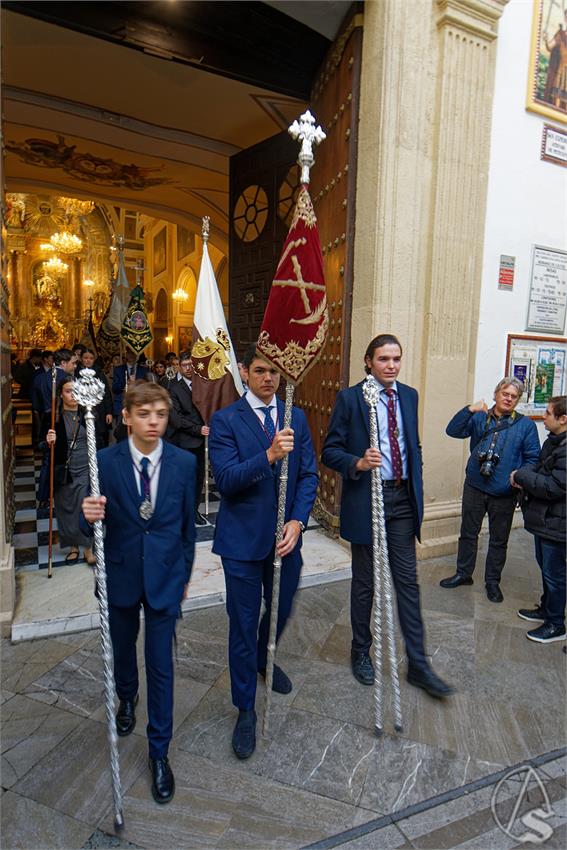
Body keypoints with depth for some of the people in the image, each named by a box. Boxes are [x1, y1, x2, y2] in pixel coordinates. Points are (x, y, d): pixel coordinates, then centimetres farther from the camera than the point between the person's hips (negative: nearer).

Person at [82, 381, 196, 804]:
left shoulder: (184, 462, -11)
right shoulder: (105, 461, -13)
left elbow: (188, 522, -1)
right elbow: (98, 523, -8)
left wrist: (185, 573, 6)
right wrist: (90, 515, -32)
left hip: (165, 575, -1)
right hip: (121, 574, 1)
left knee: (161, 664, 6)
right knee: (123, 646, 25)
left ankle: (159, 752, 28)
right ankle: (127, 699, 58)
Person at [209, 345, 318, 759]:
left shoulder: (297, 418, 3)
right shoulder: (225, 420, -9)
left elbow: (309, 474, 1)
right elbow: (226, 481, -18)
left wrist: (297, 521, -12)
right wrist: (269, 455, -31)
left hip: (287, 536, 4)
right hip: (243, 539, -4)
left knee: (281, 610, 23)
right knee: (243, 626, 8)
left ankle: (265, 659, 56)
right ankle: (246, 711, 30)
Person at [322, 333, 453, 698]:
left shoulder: (409, 395, 8)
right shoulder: (350, 398, -8)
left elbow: (414, 446, 15)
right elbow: (330, 451, -8)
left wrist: (416, 490, 11)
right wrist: (358, 463, -27)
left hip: (402, 498, 4)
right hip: (366, 498, -4)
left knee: (408, 580, 9)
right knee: (365, 582, 11)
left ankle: (418, 664, 24)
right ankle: (361, 652, 34)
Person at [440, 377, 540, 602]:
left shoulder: (525, 425, 0)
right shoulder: (479, 418, 3)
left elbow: (533, 458, 1)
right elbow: (453, 431, -9)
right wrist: (469, 410, -22)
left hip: (504, 494, -1)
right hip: (474, 488, 1)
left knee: (499, 540, 12)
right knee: (468, 533, 13)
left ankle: (493, 582, 30)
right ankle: (463, 574, 30)